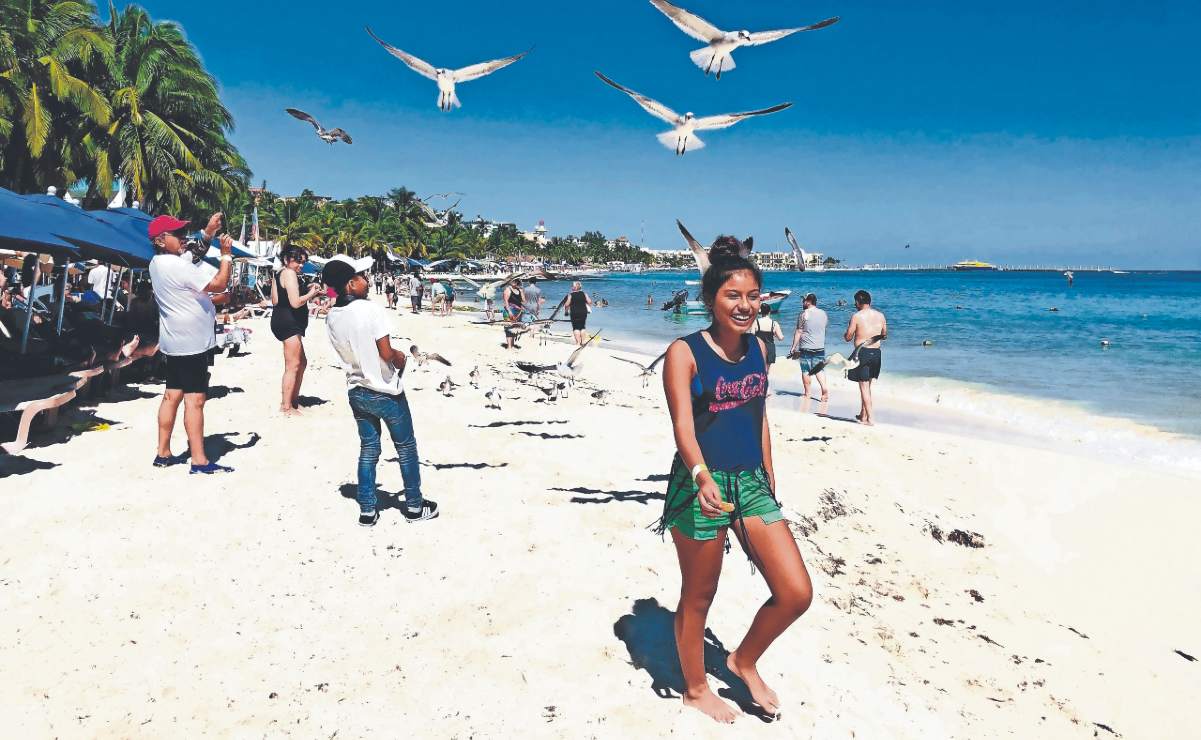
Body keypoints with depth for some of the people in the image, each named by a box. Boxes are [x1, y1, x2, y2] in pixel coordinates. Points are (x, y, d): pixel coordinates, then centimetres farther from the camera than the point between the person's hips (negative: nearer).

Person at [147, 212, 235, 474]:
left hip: (175, 341, 10)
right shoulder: (177, 266, -19)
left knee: (172, 395, 13)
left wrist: (209, 232, 14)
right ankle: (199, 461, -9)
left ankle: (163, 453, 18)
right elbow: (218, 284, -20)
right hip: (192, 342, -10)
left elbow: (193, 252, 26)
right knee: (194, 400, -10)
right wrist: (226, 255, -9)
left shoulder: (158, 263, 10)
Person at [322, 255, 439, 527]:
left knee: (368, 450, 16)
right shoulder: (370, 310, -22)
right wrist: (400, 356, 0)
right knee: (406, 448, 12)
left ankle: (367, 511, 19)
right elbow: (386, 354, -21)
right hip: (385, 392, -5)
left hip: (357, 391, 6)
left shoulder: (331, 318, -1)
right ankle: (414, 506, 22)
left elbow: (354, 350, 7)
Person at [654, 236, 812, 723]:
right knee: (698, 596, 11)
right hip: (700, 486, -6)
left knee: (796, 593, 1)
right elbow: (682, 425, -21)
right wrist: (703, 478, -37)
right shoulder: (684, 352, -12)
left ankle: (745, 660, 28)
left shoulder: (758, 348, 8)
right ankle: (695, 688, 34)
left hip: (751, 482, 6)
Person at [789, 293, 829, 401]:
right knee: (819, 370, 8)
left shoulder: (804, 314, -9)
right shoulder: (823, 313, 7)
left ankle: (807, 393, 12)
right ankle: (824, 389, -9)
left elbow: (798, 332, -9)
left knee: (805, 371, 6)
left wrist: (793, 347, -4)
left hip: (806, 348, -4)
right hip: (820, 347, 4)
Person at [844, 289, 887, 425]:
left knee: (864, 386, 0)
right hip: (876, 352, 5)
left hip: (862, 353, -5)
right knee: (868, 385, 18)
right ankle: (863, 415, 27)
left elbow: (848, 337, -7)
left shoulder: (856, 316, -11)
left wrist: (845, 335, 14)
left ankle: (869, 418, -4)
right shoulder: (880, 315, 4)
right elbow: (884, 335, 15)